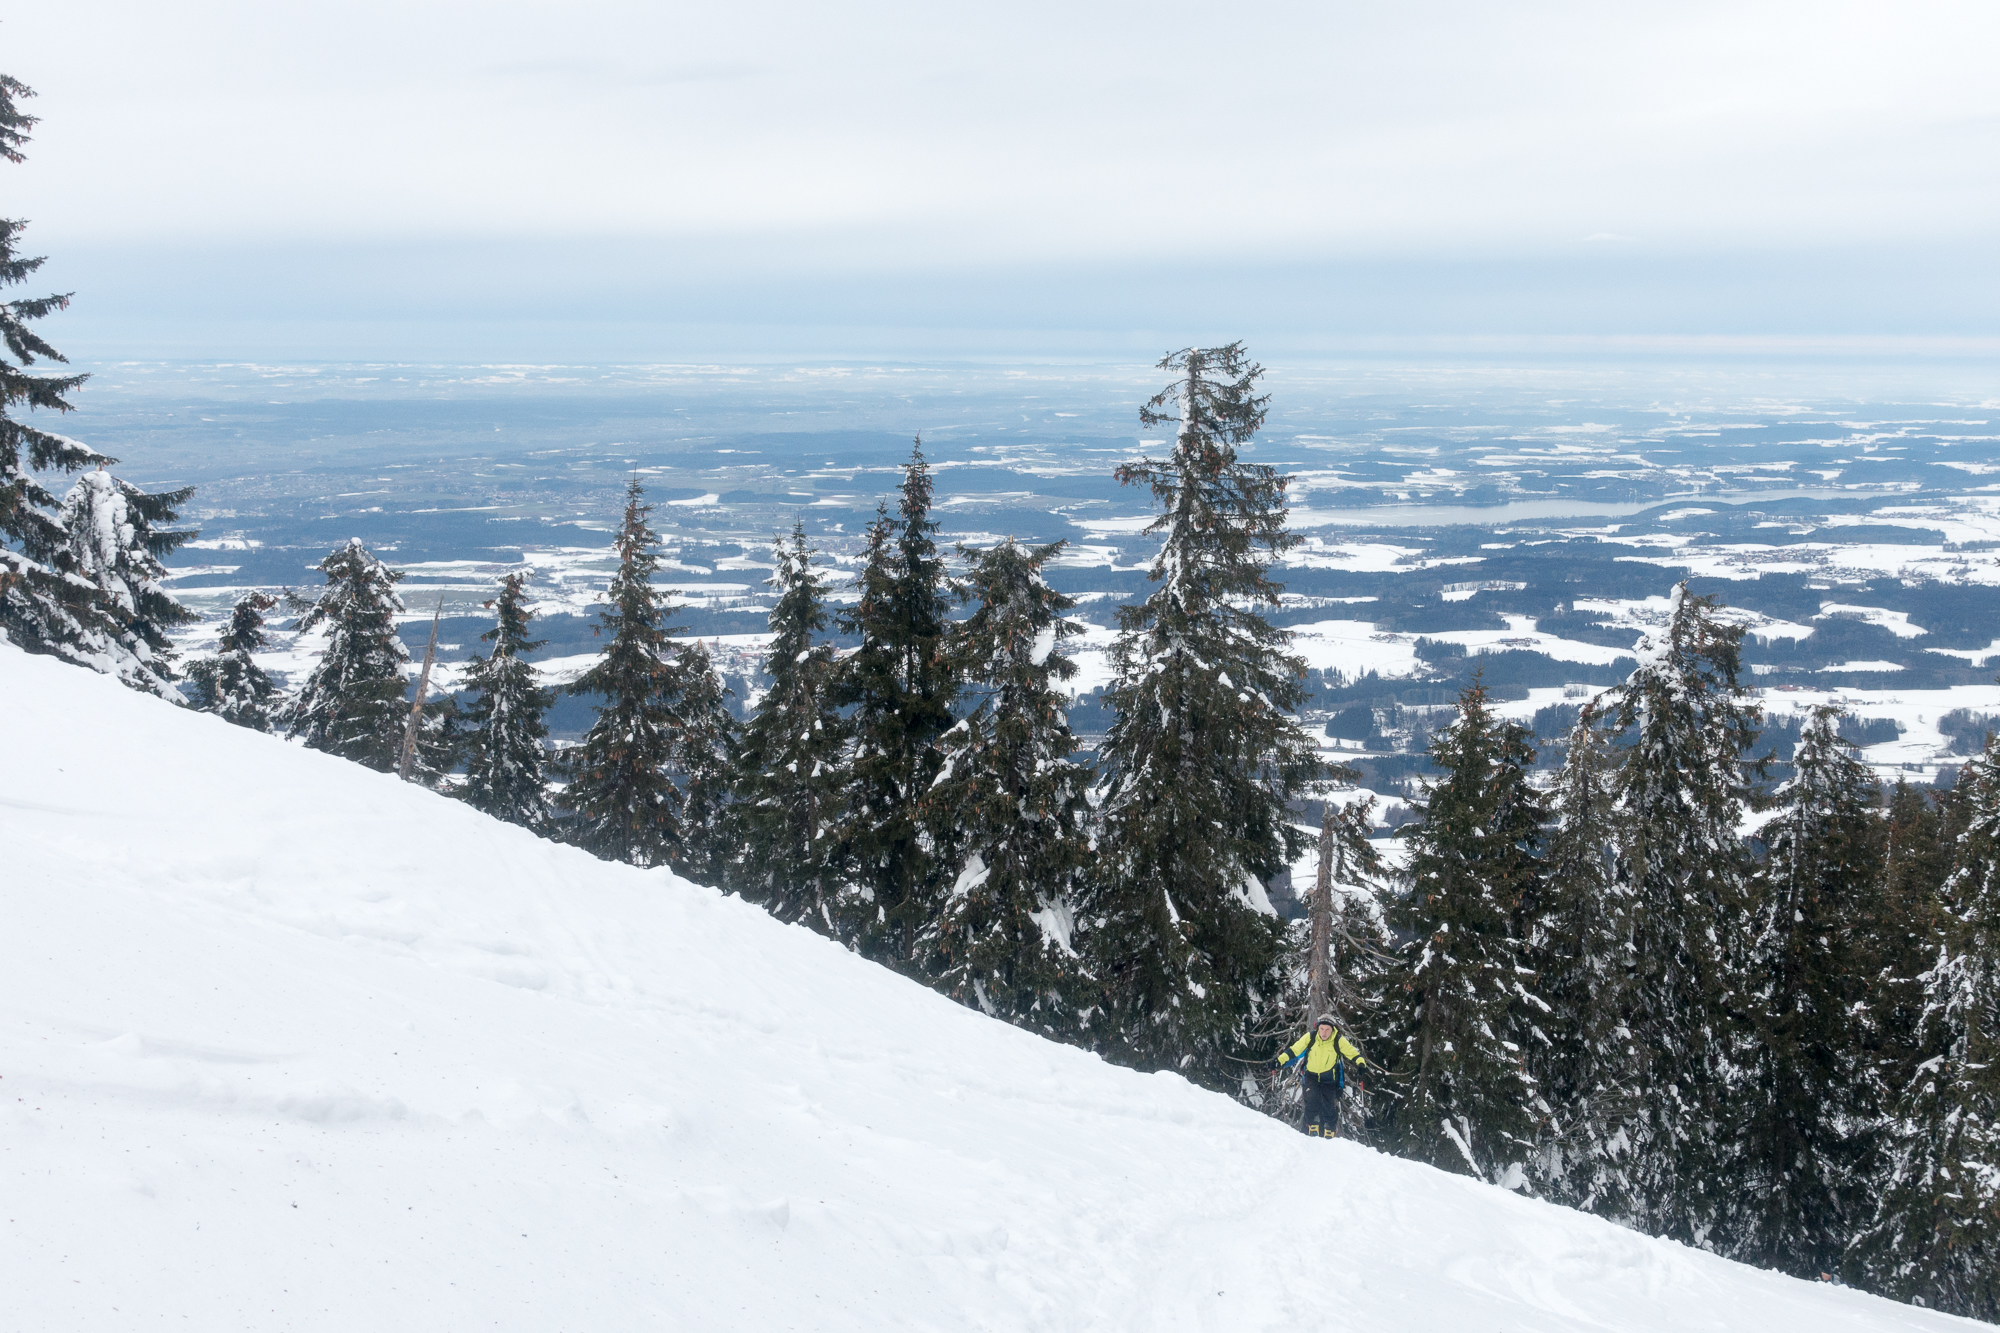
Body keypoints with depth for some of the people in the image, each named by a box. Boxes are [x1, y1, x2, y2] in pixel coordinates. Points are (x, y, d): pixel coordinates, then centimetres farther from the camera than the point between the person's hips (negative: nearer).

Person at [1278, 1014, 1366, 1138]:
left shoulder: (1339, 1040, -13)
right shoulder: (1310, 1037, -12)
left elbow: (1351, 1052, -11)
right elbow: (1294, 1050, -8)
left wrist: (1361, 1062, -29)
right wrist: (1281, 1060, -15)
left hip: (1329, 1079, 0)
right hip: (1311, 1076, 0)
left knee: (1329, 1107, -1)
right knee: (1313, 1101, -20)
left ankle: (1329, 1136, 14)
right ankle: (1313, 1133, -14)